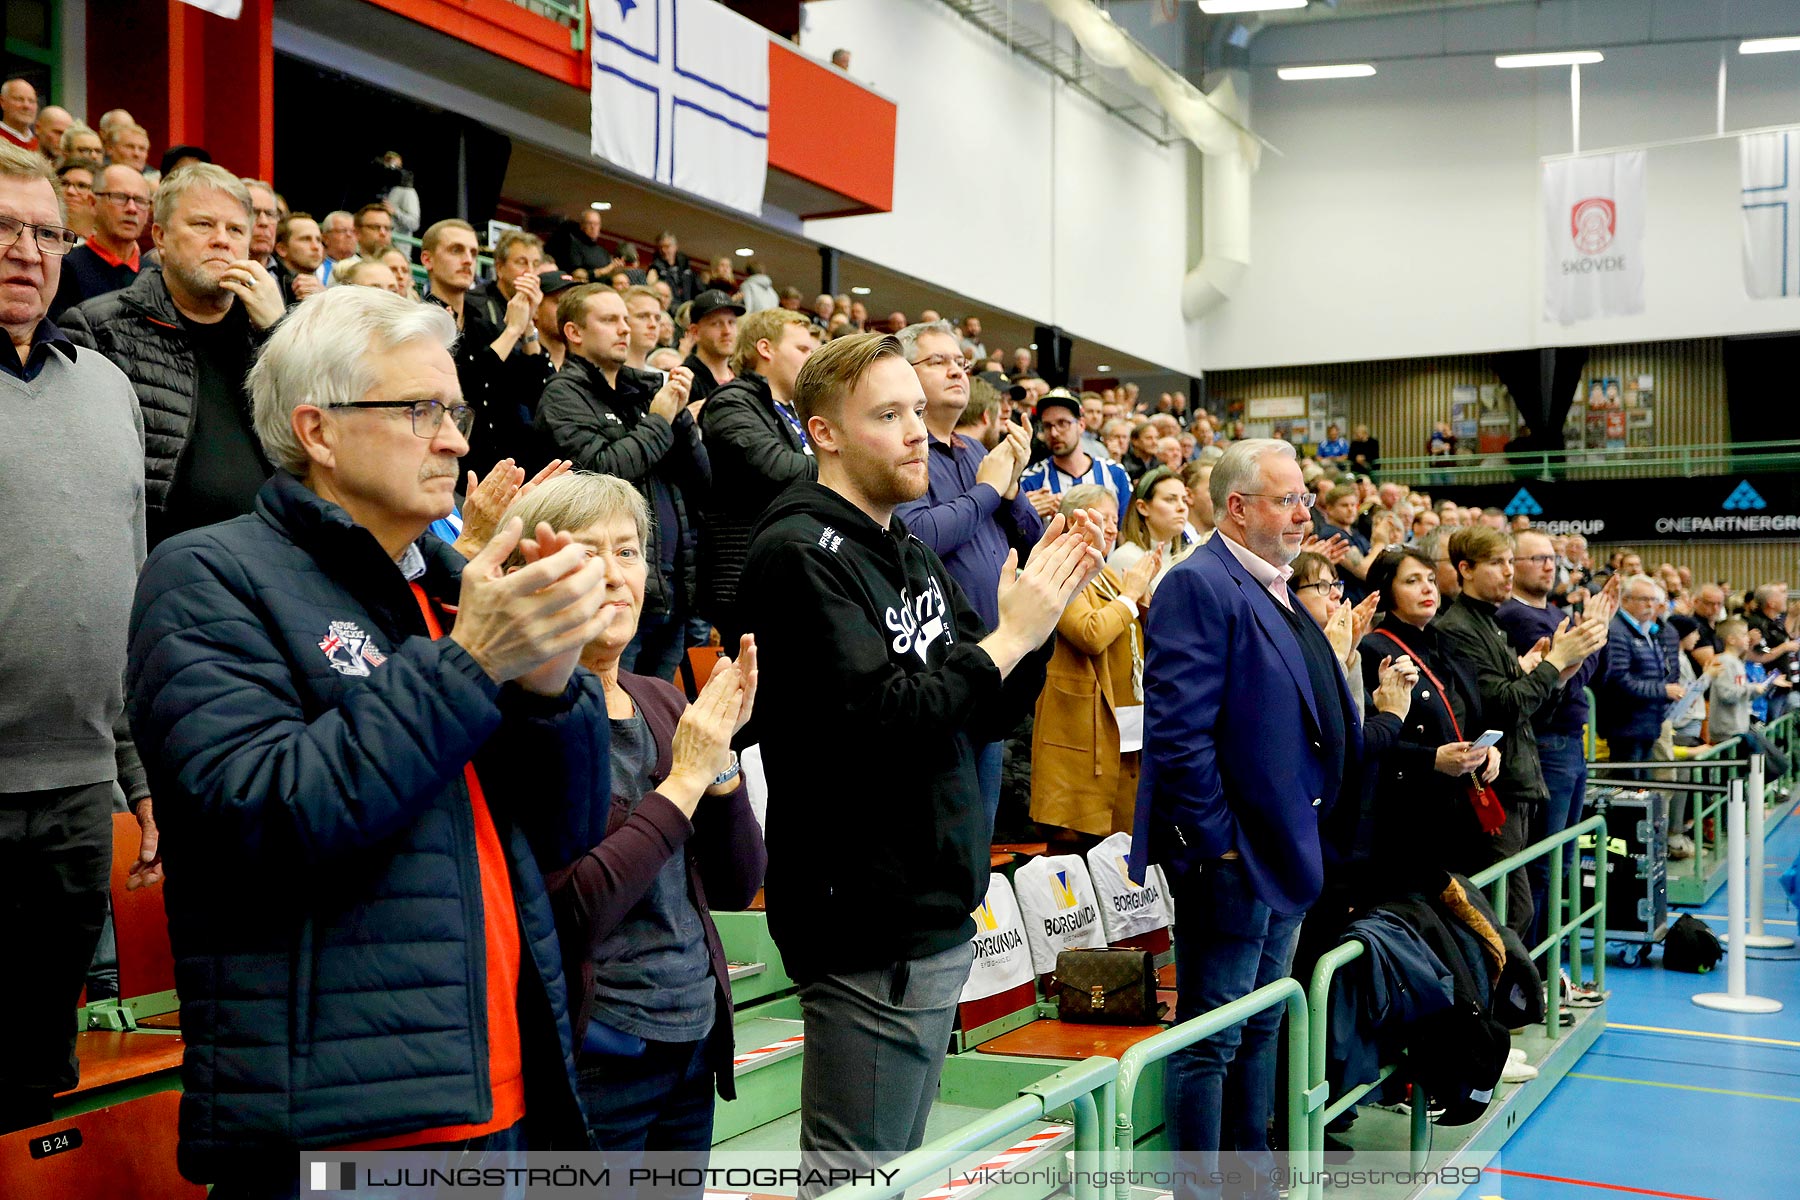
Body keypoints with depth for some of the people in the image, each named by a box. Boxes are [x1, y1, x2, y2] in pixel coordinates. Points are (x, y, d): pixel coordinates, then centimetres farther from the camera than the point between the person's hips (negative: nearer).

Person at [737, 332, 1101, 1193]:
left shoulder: (911, 555, 14)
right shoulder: (801, 555, -13)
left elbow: (987, 716, 16)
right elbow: (870, 719, -23)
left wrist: (1035, 620, -1)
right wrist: (1008, 637, -16)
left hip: (939, 914, 9)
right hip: (869, 921, -9)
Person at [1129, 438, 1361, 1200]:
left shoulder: (1277, 594, 14)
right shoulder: (1199, 584, -16)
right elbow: (1178, 731, -23)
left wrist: (1308, 838, 14)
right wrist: (1214, 843, -21)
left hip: (1288, 851, 10)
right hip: (1234, 855, -10)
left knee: (1260, 1030, 19)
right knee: (1210, 1039, 1)